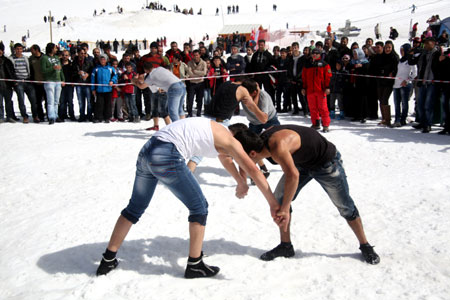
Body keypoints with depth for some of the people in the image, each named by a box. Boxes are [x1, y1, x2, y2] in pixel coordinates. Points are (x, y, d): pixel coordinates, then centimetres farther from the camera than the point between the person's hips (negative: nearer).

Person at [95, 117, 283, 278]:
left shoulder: (215, 129, 29)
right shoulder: (230, 140, 6)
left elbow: (224, 157, 46)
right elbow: (254, 172, 1)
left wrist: (241, 183, 55)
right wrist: (274, 205, 4)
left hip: (147, 151, 9)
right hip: (167, 158, -9)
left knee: (135, 208, 21)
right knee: (199, 207, 9)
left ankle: (108, 261, 32)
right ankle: (194, 265, 19)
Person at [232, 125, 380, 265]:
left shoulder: (277, 147, -42)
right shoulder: (261, 140, -14)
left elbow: (293, 175, -56)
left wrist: (285, 209, -49)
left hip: (327, 162, -8)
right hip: (302, 162, 8)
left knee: (345, 207, 4)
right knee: (279, 199, -1)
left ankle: (365, 246, 24)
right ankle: (286, 246, 13)